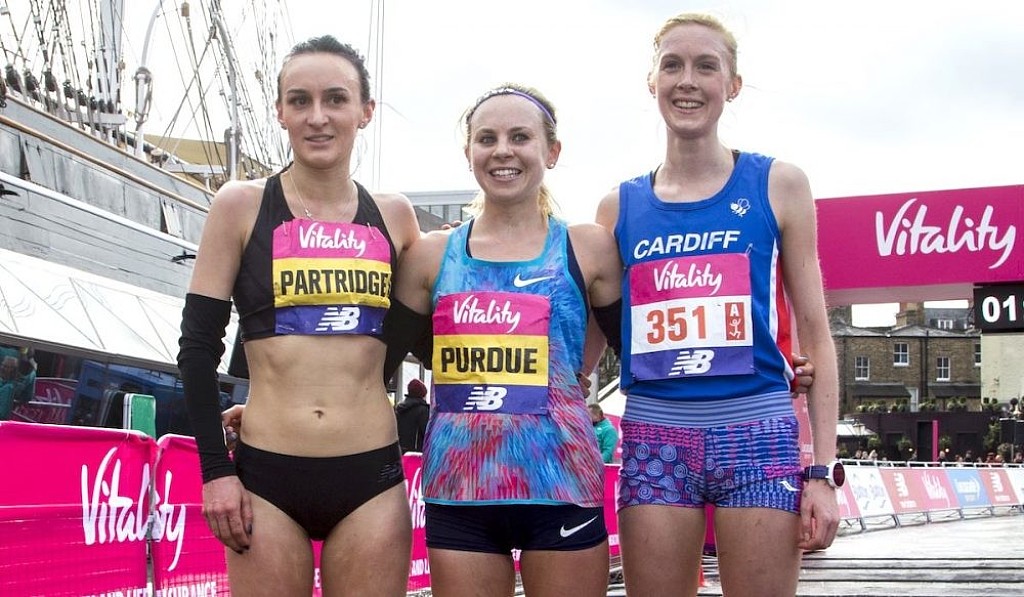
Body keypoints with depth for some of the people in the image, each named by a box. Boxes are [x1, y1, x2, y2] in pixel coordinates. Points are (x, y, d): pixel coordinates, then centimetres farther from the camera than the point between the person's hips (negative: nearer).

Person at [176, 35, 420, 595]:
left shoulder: (393, 216, 8)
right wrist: (215, 470, -4)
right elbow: (199, 345, 2)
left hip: (371, 477, 2)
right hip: (267, 476, -1)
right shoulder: (242, 205, 2)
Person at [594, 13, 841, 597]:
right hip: (654, 438, 2)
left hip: (758, 434, -2)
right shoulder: (620, 206, 9)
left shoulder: (777, 185, 4)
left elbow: (815, 334, 3)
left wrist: (823, 470, -3)